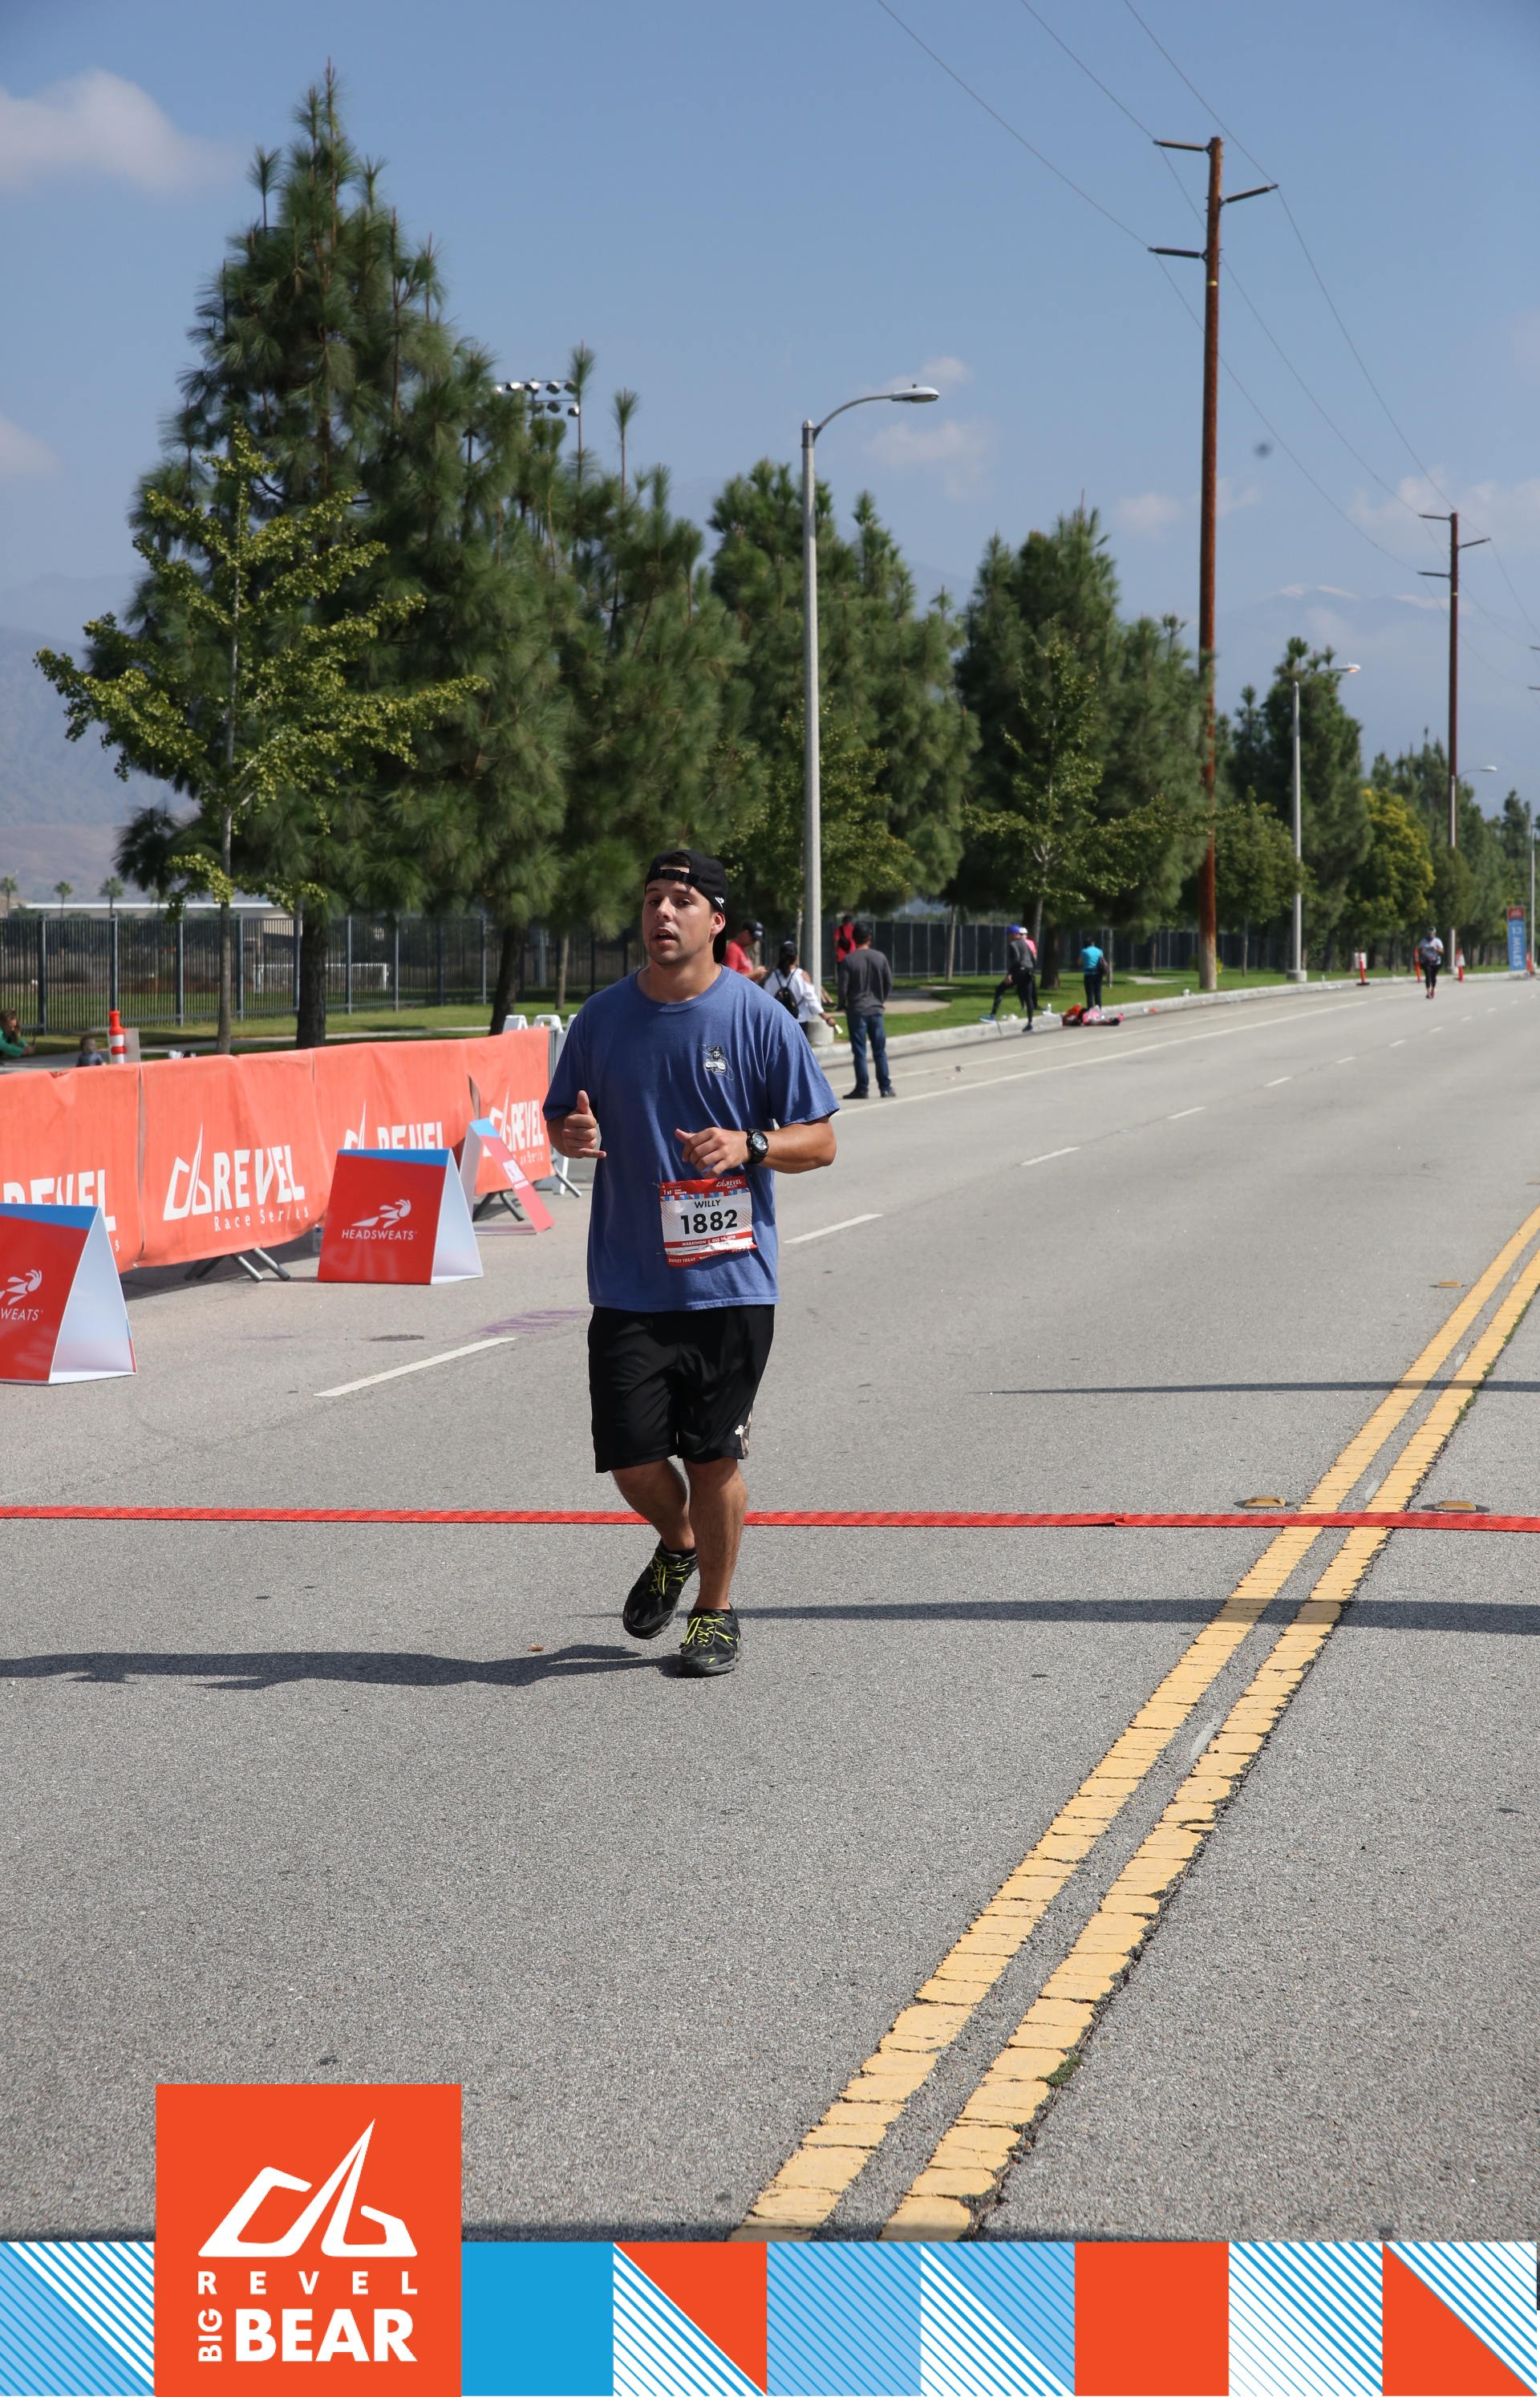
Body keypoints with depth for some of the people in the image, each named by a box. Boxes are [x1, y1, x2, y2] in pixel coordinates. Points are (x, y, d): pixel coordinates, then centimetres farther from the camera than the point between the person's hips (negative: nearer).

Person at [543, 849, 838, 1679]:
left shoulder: (759, 1018, -3)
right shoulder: (603, 1016, 6)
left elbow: (820, 1141, 0)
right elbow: (559, 1117, 17)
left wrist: (748, 1145, -18)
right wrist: (571, 1134, -7)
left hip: (730, 1281, -2)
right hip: (629, 1286, 2)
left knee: (714, 1458, 2)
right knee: (632, 1460, 0)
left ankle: (715, 1610, 22)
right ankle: (677, 1547, 33)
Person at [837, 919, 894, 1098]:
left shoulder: (848, 960, -10)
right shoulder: (879, 957, -1)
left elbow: (843, 987, -10)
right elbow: (889, 981, 4)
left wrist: (843, 1006, 6)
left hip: (856, 1011, -3)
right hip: (876, 1009, 3)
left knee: (859, 1052, 1)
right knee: (880, 1051, 8)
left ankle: (863, 1088, 1)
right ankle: (885, 1087, 9)